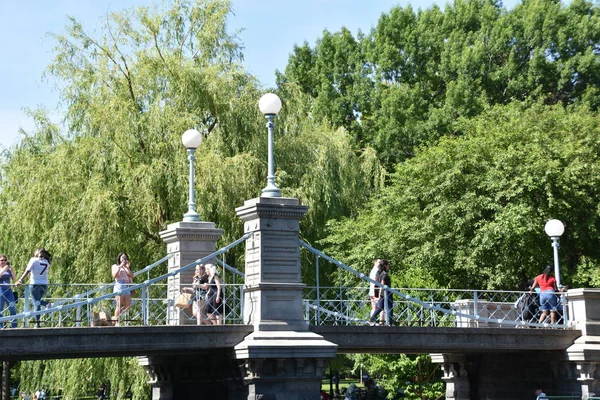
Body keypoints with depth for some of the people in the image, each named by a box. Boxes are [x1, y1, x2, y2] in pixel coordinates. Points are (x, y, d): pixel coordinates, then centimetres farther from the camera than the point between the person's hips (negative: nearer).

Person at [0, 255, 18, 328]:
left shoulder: (8, 269, 14)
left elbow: (14, 279, 6)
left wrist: (12, 270, -6)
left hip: (9, 290, 4)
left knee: (13, 308, -4)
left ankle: (14, 326, -3)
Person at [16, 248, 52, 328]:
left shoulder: (34, 260, -5)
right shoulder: (46, 262, 10)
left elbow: (27, 271, -11)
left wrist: (20, 280, -10)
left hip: (35, 284, -4)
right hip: (44, 284, 4)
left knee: (36, 303, 0)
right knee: (38, 301, 22)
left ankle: (37, 323, -7)